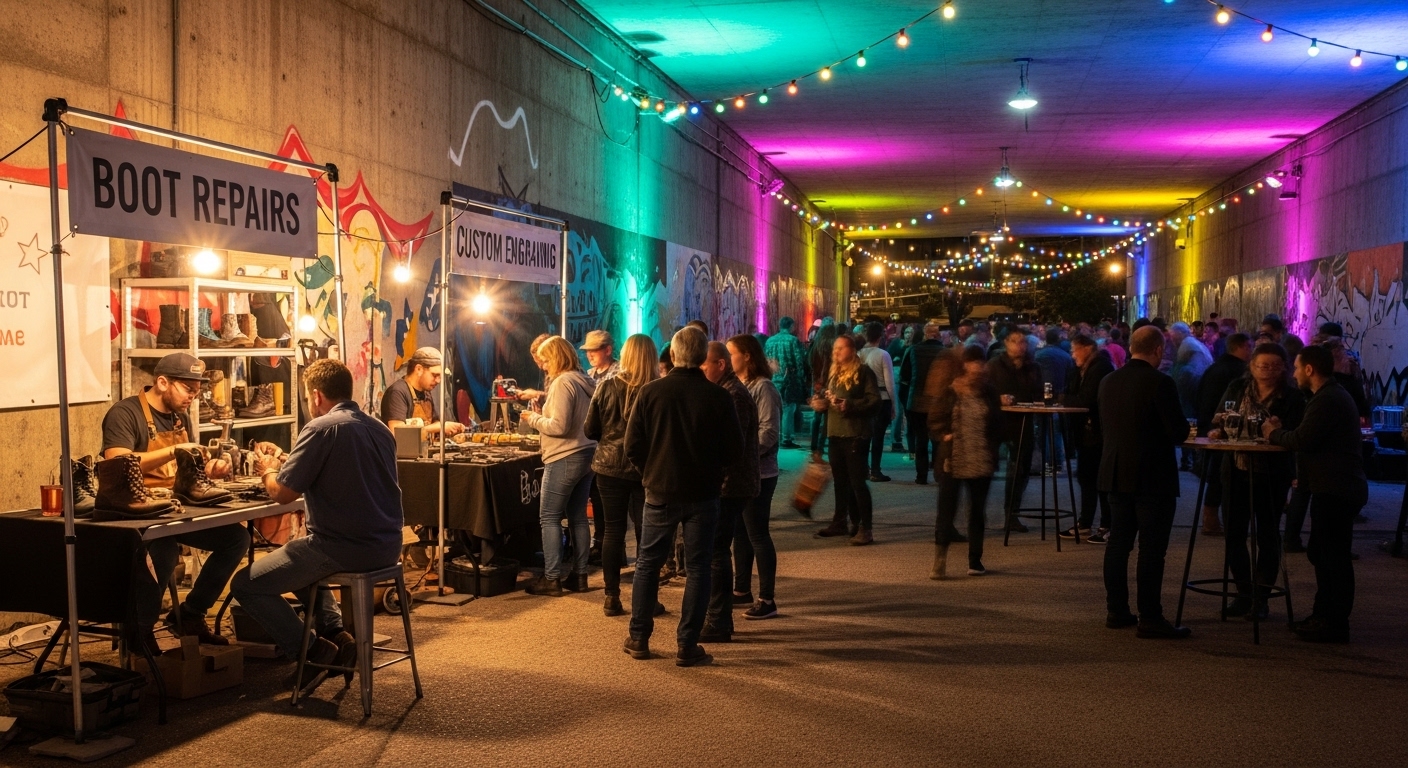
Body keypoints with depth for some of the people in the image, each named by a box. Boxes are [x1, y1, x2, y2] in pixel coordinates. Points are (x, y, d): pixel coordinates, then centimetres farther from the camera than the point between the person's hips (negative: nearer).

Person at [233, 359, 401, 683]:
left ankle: (313, 652, 6)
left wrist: (268, 470, 9)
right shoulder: (379, 428, 10)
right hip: (386, 547, 8)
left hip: (344, 549, -8)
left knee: (245, 584, 9)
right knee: (300, 559, 35)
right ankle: (337, 634, 21)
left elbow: (281, 493, -12)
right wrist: (285, 464, 24)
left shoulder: (322, 428, -14)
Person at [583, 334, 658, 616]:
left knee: (613, 530, 9)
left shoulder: (607, 387, -5)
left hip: (610, 466, 1)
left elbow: (589, 430, 0)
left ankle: (612, 597, 12)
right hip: (646, 468, -1)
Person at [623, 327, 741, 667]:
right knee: (697, 568, 8)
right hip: (703, 494, -1)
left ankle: (639, 638, 21)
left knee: (647, 564, 15)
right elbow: (734, 450, -5)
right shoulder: (719, 397, -10)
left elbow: (633, 447, -7)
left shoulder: (650, 392, -9)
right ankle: (687, 646, 10)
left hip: (659, 491, 1)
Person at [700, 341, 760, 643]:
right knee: (718, 550, 15)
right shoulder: (726, 392, 17)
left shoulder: (733, 395, -17)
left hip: (730, 485, -11)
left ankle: (718, 624, 1)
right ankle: (719, 618, 25)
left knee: (716, 551, -6)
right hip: (727, 484, 11)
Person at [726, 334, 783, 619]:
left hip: (757, 473, -8)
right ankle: (742, 591, 26)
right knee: (740, 534, 14)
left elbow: (768, 432, -19)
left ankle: (767, 599, 3)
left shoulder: (763, 387, -12)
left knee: (757, 534, -4)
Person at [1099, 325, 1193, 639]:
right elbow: (1179, 432, -14)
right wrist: (1181, 428, 7)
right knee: (1151, 549, -2)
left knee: (1118, 543, 12)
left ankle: (1116, 610, 18)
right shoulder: (1160, 383, -15)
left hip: (1115, 474, 7)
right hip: (1153, 478, -6)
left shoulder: (1109, 382, 5)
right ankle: (1150, 618, 1)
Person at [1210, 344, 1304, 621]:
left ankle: (1261, 597, 18)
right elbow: (1220, 422, 4)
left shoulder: (1292, 398, -5)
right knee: (1234, 533, 6)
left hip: (1272, 475, -3)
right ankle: (1243, 593, 20)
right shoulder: (1236, 389, 3)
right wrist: (1219, 429, -17)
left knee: (1267, 535, 7)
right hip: (1237, 471, 3)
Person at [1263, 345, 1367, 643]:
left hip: (1336, 491, -11)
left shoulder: (1327, 400, -18)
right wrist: (1282, 432, 8)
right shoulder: (1333, 396, 18)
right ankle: (1324, 615, 26)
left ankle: (1335, 624, 2)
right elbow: (1312, 439, 19)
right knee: (1322, 552, 17)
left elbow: (1302, 440, -22)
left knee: (1333, 555, -5)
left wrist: (1274, 434, -5)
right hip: (1334, 487, 11)